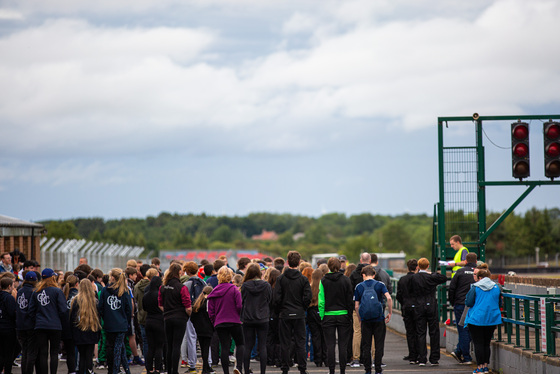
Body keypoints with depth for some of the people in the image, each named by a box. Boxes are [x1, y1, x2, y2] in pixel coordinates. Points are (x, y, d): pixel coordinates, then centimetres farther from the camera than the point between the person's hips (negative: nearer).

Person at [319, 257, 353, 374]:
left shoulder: (323, 281, -4)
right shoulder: (346, 280, -4)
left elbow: (321, 302, -4)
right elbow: (350, 300, -2)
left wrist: (322, 316, 1)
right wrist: (350, 315, 5)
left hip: (328, 315, 0)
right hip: (343, 315, 0)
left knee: (330, 345, 4)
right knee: (343, 345, 5)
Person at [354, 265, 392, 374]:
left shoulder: (359, 286, 5)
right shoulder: (380, 284, 3)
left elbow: (356, 306, 3)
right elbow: (389, 298, -12)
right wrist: (390, 313, -3)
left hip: (365, 320, 1)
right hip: (379, 319, 0)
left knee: (366, 345, 7)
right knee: (379, 344, 6)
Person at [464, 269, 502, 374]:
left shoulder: (475, 288, -9)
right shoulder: (496, 287, 4)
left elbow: (468, 303, -8)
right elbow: (499, 304, 11)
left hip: (477, 319, -4)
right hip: (492, 319, 4)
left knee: (478, 343, 1)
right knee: (487, 343, 14)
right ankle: (485, 365, 15)